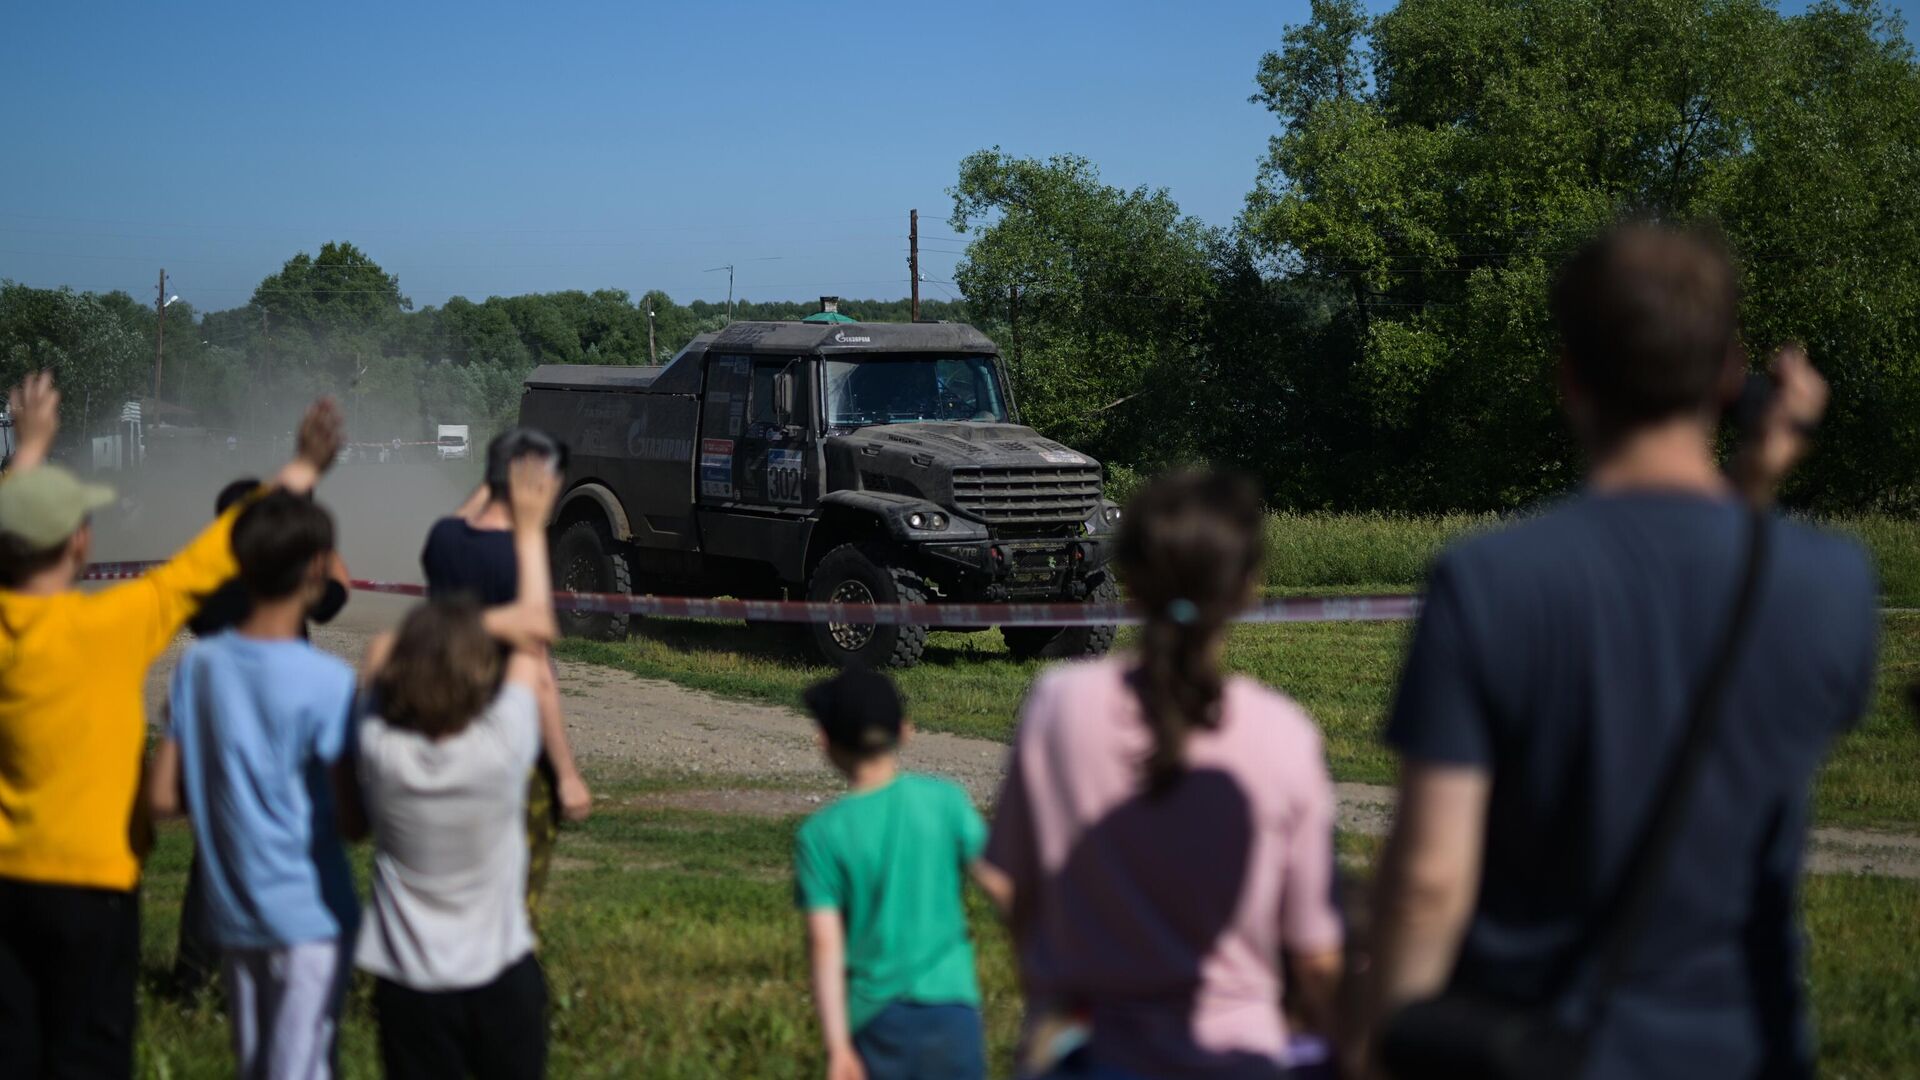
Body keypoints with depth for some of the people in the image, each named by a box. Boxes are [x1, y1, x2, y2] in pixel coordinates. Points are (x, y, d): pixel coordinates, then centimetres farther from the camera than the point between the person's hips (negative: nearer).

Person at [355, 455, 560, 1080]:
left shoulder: (380, 754, -16)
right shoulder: (503, 747, -19)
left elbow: (380, 657, 3)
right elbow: (534, 633, -2)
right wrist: (530, 530, 10)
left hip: (410, 987, 0)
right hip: (503, 980, 0)